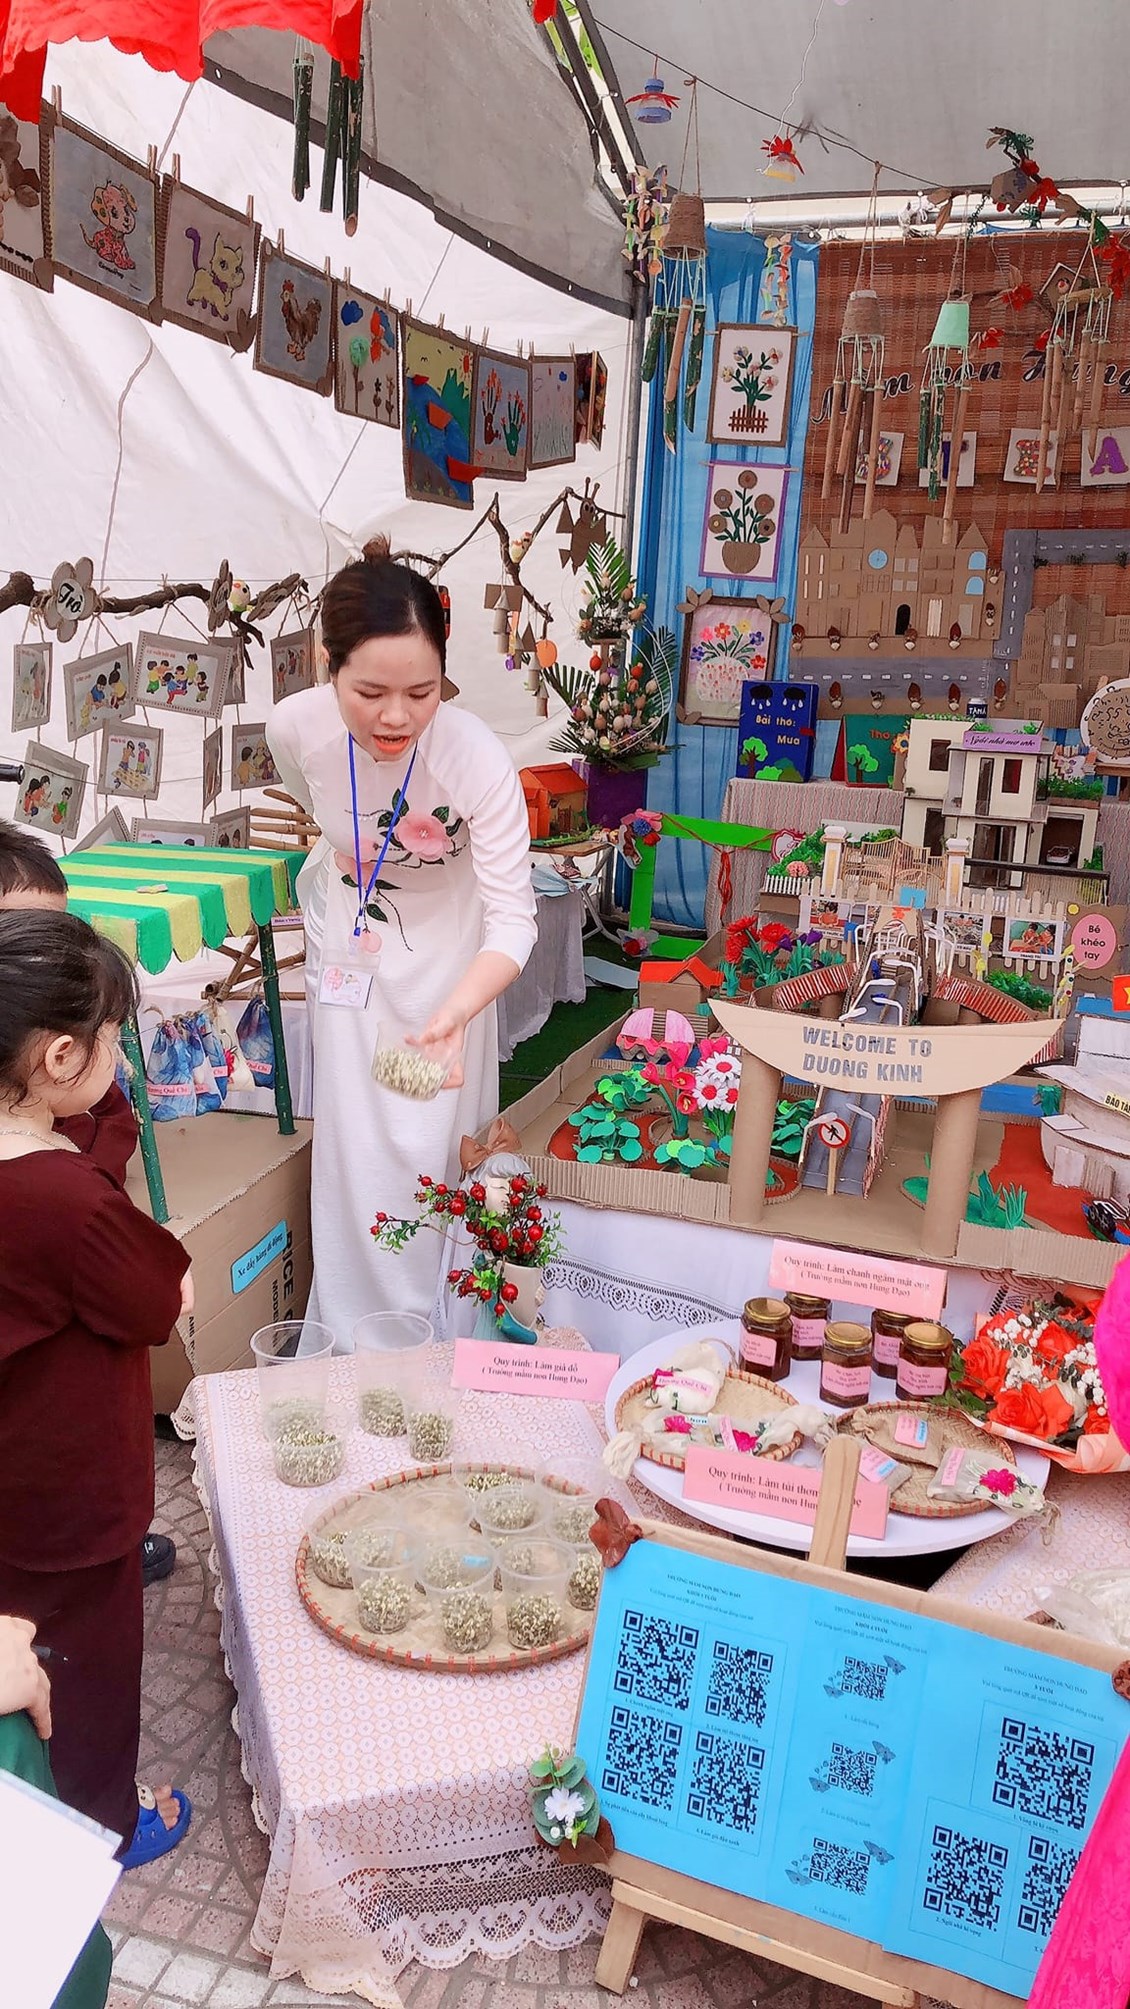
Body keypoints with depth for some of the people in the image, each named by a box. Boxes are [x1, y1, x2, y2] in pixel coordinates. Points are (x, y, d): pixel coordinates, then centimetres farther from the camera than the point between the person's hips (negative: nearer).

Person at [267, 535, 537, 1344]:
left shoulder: (479, 761, -35)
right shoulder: (296, 728, -25)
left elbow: (513, 918, -35)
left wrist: (453, 1016, -51)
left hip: (444, 954, -2)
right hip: (349, 944, 2)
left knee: (436, 1142, 6)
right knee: (355, 1144, 6)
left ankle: (433, 1332, 28)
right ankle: (357, 1333, 25)